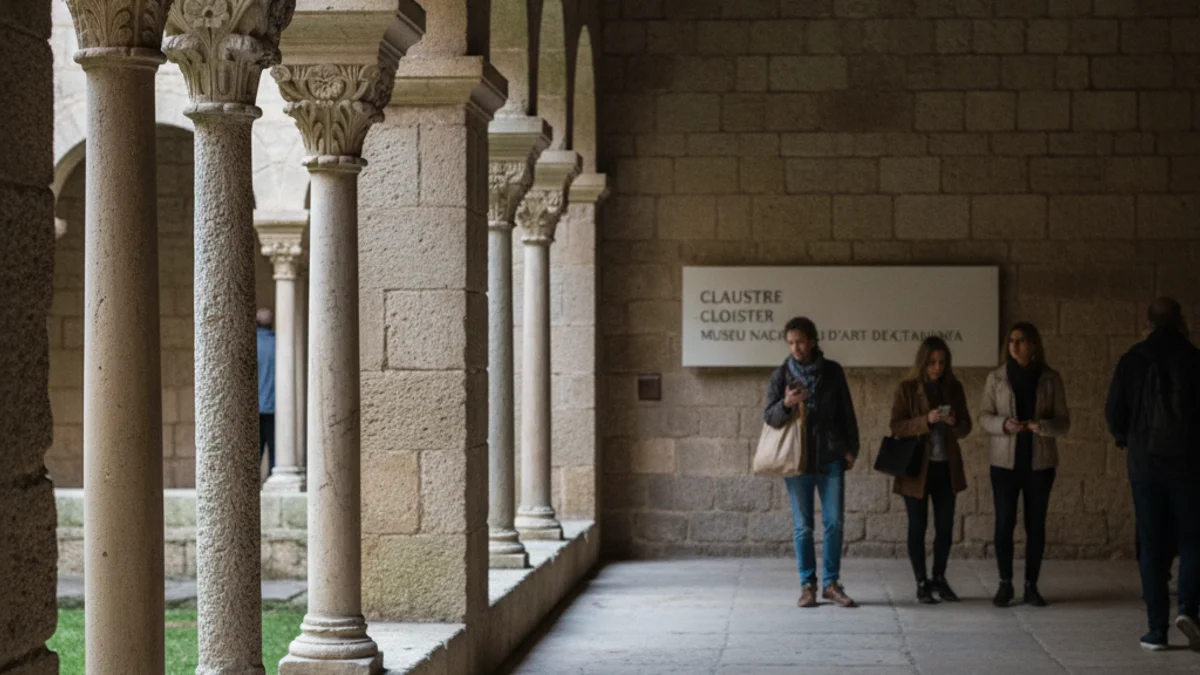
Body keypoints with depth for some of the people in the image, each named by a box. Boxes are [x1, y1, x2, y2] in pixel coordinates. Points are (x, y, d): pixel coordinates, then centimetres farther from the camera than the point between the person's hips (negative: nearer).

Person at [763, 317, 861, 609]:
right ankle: (807, 585, 9)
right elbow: (769, 417, -3)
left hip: (830, 458, 1)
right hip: (797, 460, -1)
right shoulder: (781, 375, 1)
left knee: (834, 522, 0)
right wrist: (786, 404, -23)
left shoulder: (833, 372, 3)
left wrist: (851, 448, 4)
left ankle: (832, 583, 9)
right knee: (802, 526, 2)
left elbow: (847, 413, 9)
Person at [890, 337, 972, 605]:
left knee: (945, 526, 6)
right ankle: (921, 583, 11)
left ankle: (939, 579, 22)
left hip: (946, 467, 3)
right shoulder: (907, 389, -5)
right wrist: (926, 420, -23)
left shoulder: (954, 388, 5)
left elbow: (966, 428, 8)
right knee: (918, 527, 3)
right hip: (916, 467, -3)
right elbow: (896, 427, -10)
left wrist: (954, 423, -15)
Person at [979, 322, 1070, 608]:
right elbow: (984, 417, 3)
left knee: (1036, 525, 3)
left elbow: (1063, 422, 1)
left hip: (1040, 463, 0)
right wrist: (1004, 424, -17)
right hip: (1005, 462, 0)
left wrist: (1043, 426, -20)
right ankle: (1005, 584, 11)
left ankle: (1031, 585, 12)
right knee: (1004, 523, 0)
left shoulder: (1050, 379, 1)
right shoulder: (997, 378, 2)